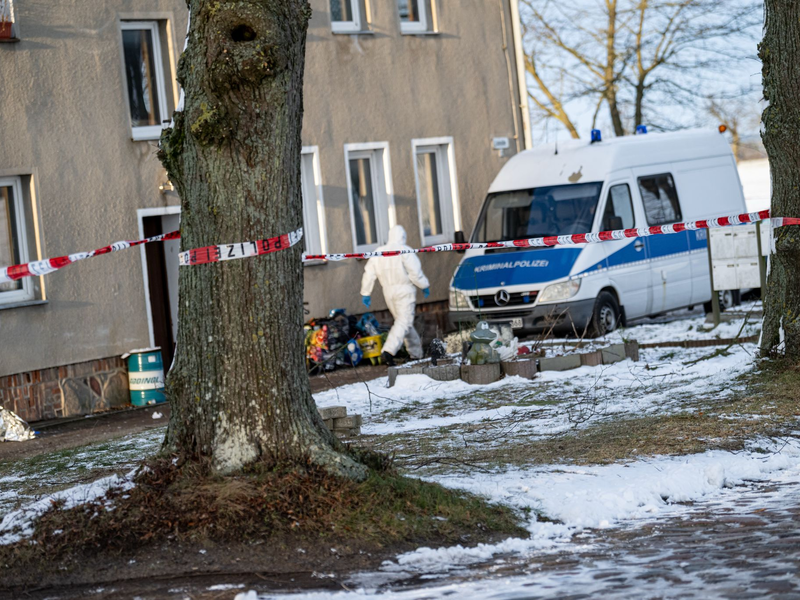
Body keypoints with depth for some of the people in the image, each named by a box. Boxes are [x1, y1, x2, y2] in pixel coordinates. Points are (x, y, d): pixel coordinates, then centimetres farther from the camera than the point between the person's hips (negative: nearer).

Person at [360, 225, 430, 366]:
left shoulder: (378, 252, 7)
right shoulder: (405, 251, -11)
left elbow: (369, 274, 7)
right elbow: (415, 273, -14)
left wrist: (366, 293, 13)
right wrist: (425, 286, 1)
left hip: (388, 293, 7)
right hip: (405, 292, -7)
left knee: (404, 321, 17)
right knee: (404, 322, -10)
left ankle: (416, 353, 23)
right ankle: (388, 351, -27)